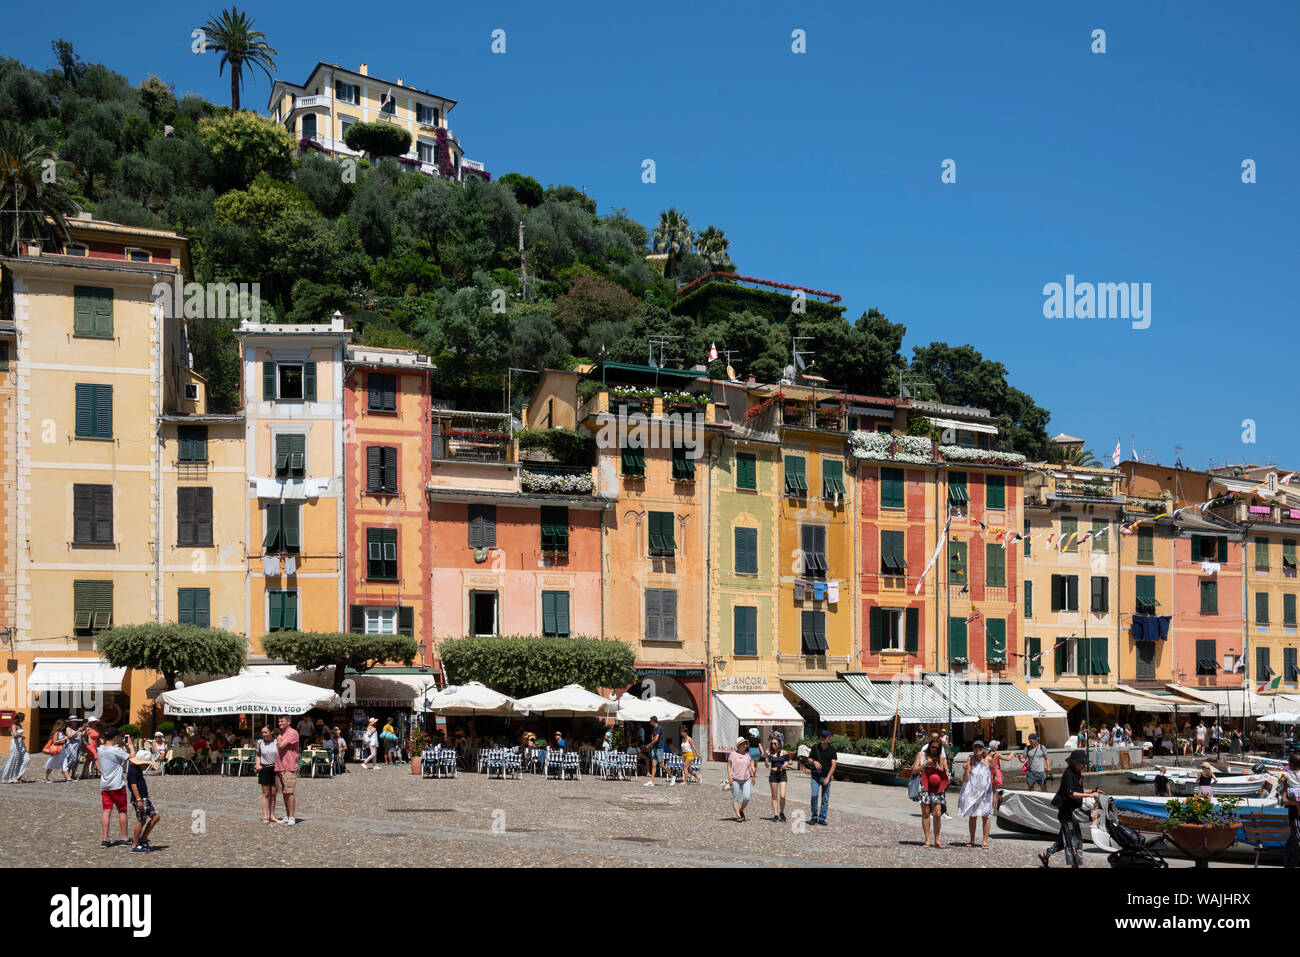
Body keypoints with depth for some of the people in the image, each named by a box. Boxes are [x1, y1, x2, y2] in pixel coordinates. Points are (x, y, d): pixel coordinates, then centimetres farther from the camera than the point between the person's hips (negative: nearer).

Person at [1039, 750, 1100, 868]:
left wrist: (1092, 791, 3)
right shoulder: (1068, 774, -18)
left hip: (1074, 811, 10)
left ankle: (1045, 855, 29)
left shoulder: (1078, 774, 11)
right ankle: (1075, 864, -2)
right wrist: (1089, 795, -27)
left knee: (1064, 838, 16)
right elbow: (1071, 793, -25)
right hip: (1067, 811, -10)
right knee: (1074, 839, -7)